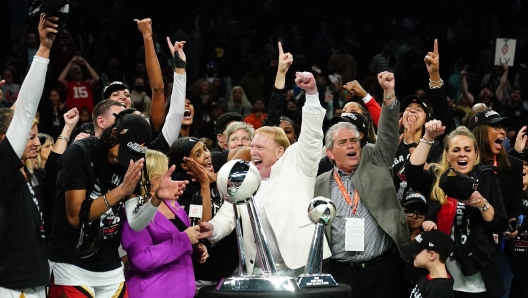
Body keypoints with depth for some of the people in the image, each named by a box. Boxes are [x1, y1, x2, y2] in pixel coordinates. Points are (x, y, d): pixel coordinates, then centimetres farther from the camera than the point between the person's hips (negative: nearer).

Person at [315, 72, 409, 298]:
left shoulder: (374, 163, 9)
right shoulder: (320, 185, 9)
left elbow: (388, 135, -3)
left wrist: (389, 94, -15)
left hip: (382, 268, 0)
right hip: (340, 272, 0)